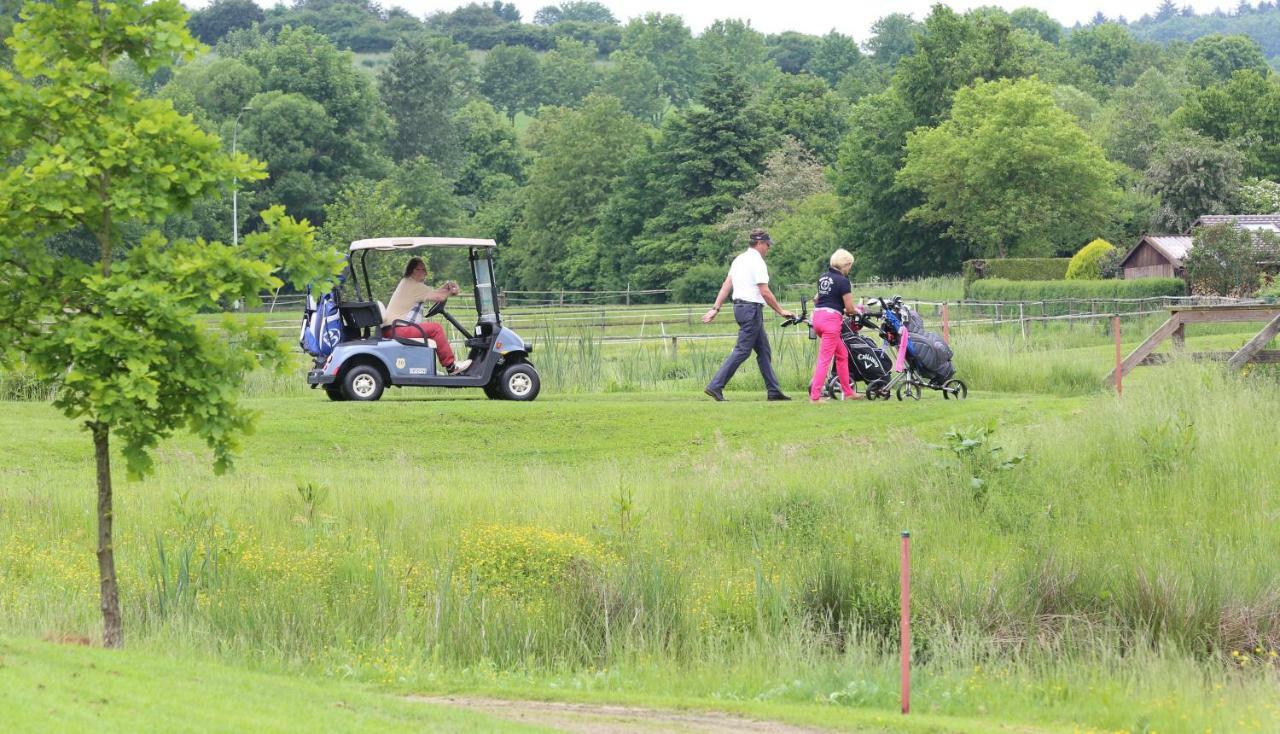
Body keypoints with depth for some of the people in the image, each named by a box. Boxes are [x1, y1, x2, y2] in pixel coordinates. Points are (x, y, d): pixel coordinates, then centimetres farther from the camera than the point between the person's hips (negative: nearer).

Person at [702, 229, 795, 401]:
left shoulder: (739, 260, 14)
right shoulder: (757, 262, -13)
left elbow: (726, 286, 12)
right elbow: (765, 293, -15)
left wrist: (716, 308, 11)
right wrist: (781, 311, -6)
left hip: (740, 307, 10)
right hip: (752, 308, -10)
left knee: (763, 350, 12)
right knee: (742, 350, -9)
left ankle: (774, 390, 13)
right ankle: (715, 386, -14)